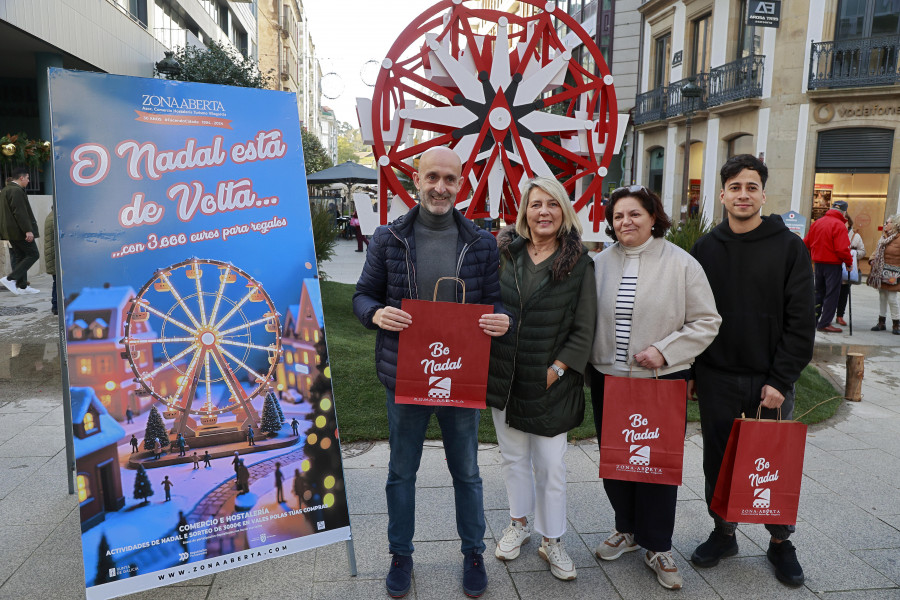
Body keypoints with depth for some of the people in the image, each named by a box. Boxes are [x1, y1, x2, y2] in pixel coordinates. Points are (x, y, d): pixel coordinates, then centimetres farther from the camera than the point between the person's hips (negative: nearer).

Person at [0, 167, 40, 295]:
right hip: (19, 231, -10)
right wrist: (28, 230, -24)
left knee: (21, 257, 13)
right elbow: (20, 212, -22)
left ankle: (22, 286, 13)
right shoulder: (17, 191, -15)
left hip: (10, 231, 10)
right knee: (33, 254, -5)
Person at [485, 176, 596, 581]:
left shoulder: (578, 263, -5)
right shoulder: (504, 254, 1)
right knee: (513, 456, 16)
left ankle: (551, 540, 24)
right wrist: (483, 362, 0)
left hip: (551, 382, -2)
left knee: (551, 465, 5)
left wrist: (557, 370, -10)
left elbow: (584, 329, -3)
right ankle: (519, 524, 36)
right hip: (504, 377, 3)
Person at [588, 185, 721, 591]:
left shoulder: (681, 264, -6)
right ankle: (627, 530, 36)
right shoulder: (600, 264, 4)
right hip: (608, 379, 4)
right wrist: (587, 366, 4)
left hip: (662, 380, -3)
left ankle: (657, 547, 24)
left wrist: (664, 351, -15)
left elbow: (706, 322, -5)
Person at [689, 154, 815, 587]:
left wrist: (781, 379, -13)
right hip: (716, 380, 2)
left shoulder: (790, 247, -4)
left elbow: (801, 321, -7)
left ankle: (781, 542, 30)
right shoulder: (705, 249, 4)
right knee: (718, 461, 13)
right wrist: (689, 371, 1)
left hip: (771, 381, -2)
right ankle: (723, 533, 31)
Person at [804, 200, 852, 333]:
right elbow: (842, 249, -20)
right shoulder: (839, 225, -14)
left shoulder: (817, 222, 7)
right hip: (833, 264, -7)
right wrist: (849, 262, -6)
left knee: (818, 292, 17)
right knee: (832, 294, 0)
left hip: (818, 262, 7)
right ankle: (824, 324, 0)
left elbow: (806, 243, 12)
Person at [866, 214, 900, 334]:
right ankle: (881, 322, 21)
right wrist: (872, 260, 3)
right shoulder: (883, 237, 12)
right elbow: (877, 250, 21)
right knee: (882, 297, 13)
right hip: (880, 272, 7)